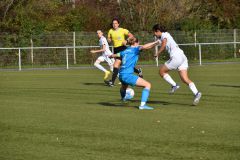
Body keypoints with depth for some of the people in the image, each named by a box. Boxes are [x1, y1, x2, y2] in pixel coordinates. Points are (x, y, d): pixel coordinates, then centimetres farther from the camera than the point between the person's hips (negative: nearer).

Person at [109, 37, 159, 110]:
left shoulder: (125, 51, 19)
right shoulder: (135, 49, -2)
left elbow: (115, 55, 38)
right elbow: (144, 47, -25)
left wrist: (111, 56, 60)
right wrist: (155, 43, -24)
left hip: (121, 75, 9)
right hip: (128, 75, -9)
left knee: (124, 86, 41)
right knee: (148, 85, -8)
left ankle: (123, 98, 71)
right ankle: (142, 104, -20)